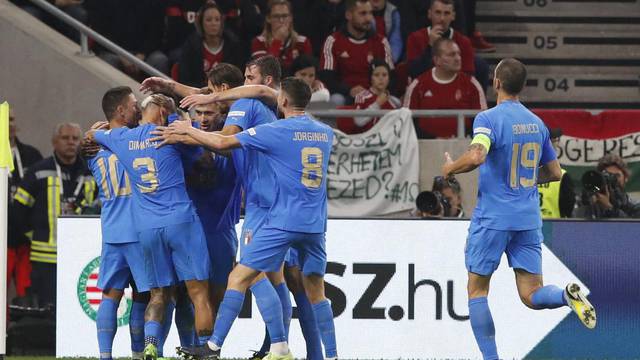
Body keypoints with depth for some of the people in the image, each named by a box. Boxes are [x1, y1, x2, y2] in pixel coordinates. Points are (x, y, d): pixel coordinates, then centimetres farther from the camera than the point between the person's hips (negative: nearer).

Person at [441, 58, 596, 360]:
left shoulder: (488, 119, -10)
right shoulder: (537, 123, 10)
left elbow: (476, 156, -28)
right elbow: (554, 173, 17)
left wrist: (451, 168, -9)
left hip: (493, 218, -5)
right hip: (529, 219, 5)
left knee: (477, 291, 9)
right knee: (531, 295, 3)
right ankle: (567, 295, -28)